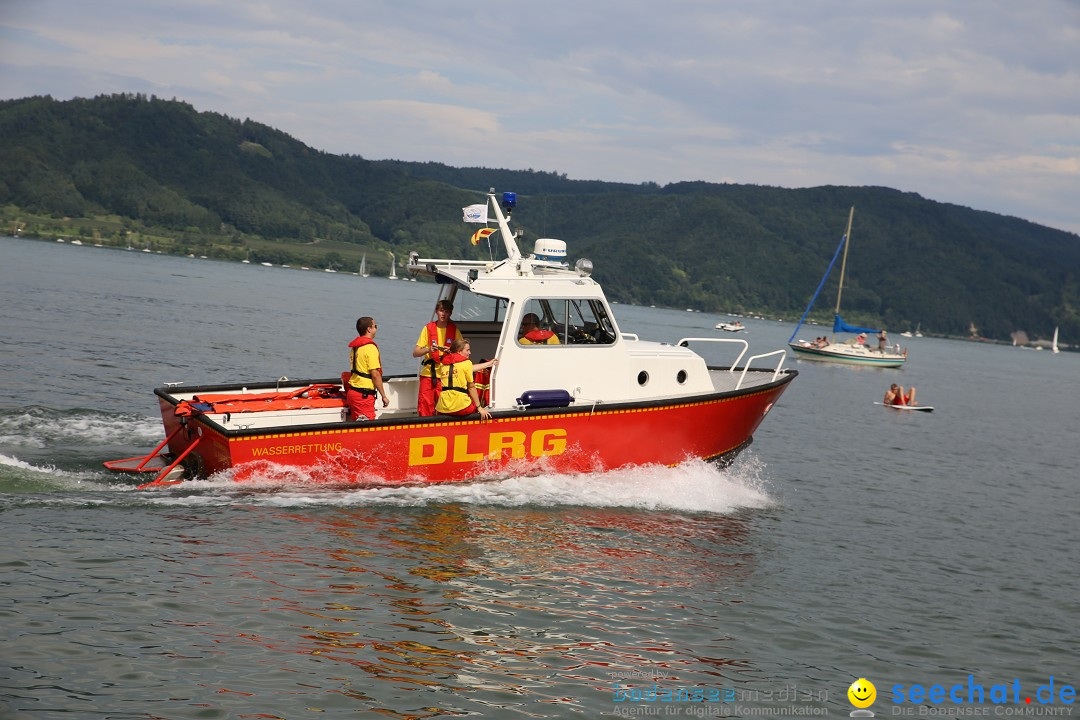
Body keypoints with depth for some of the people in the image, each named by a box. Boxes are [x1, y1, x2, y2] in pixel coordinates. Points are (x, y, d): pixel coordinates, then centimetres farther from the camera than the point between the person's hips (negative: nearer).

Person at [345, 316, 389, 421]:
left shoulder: (354, 347, 13)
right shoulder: (370, 347, -13)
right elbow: (375, 374, -16)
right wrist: (384, 396, -10)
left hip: (352, 391, 9)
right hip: (364, 395, -9)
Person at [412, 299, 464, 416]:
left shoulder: (454, 330, 8)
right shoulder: (428, 328, 7)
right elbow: (415, 353, 3)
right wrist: (428, 350, -17)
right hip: (428, 374, 0)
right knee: (425, 408, -5)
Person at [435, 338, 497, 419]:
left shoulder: (443, 363, 16)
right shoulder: (466, 362, 1)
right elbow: (471, 387, 3)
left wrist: (489, 364, 37)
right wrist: (479, 408, 10)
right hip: (461, 409, -4)